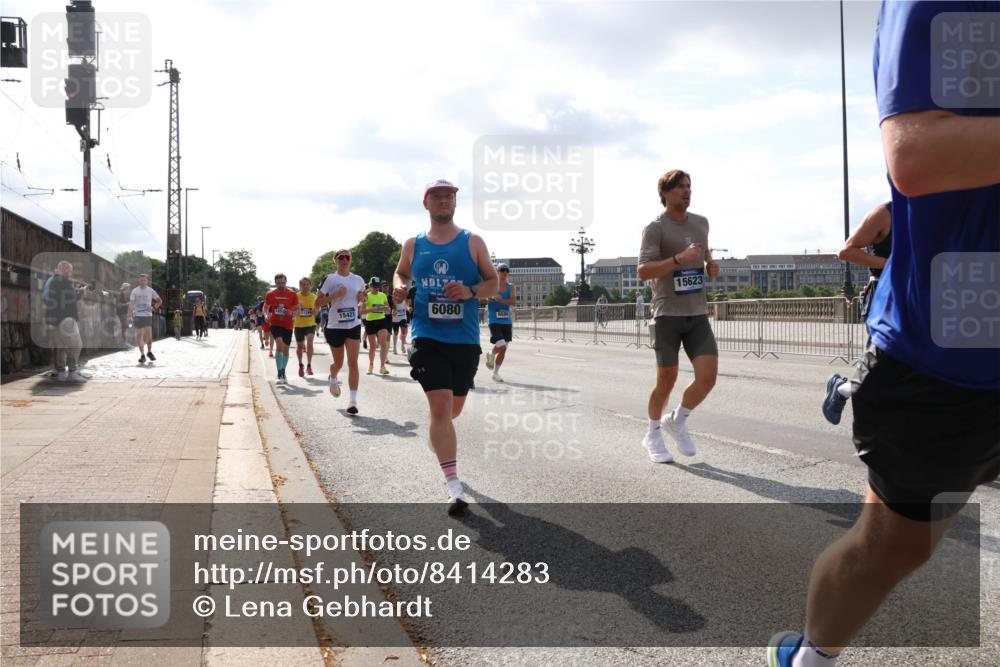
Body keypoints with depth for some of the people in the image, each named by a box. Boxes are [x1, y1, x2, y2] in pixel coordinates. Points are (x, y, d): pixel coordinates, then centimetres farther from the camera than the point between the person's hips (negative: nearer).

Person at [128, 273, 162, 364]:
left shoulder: (150, 291, 5)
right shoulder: (135, 291, 3)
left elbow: (160, 300, 13)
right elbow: (131, 304, -1)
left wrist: (154, 307, -4)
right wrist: (130, 315, -11)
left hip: (148, 315, 0)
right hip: (137, 316, 0)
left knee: (149, 335, -8)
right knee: (139, 336, 1)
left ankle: (149, 352, 14)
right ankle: (142, 355, 8)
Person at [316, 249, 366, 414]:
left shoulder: (359, 280, 7)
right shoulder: (329, 279, -4)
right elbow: (317, 301, -5)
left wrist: (362, 298, 1)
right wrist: (335, 295, -19)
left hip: (354, 326, 2)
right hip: (334, 326, -2)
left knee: (353, 362, -9)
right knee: (338, 363, 11)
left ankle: (353, 400, -9)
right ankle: (333, 379, 47)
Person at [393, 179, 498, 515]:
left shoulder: (473, 242, 3)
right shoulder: (413, 245, 6)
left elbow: (493, 282, 4)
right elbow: (401, 273, 23)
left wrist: (470, 291, -16)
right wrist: (399, 288, 0)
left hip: (465, 339, 1)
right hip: (428, 337, -1)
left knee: (454, 408, 15)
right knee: (440, 407, -13)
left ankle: (439, 435, 52)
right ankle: (454, 486, -9)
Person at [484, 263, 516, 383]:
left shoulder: (511, 286, 6)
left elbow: (513, 301, -8)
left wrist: (501, 300, -22)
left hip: (507, 322, 4)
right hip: (494, 322, -4)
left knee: (503, 349, 7)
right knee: (501, 347, -18)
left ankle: (495, 373, 23)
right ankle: (491, 355, 17)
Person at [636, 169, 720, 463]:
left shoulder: (701, 222, 12)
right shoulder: (655, 228, -7)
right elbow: (643, 271, -16)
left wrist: (711, 264, 7)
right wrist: (679, 258, -27)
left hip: (698, 314, 5)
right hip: (667, 313, -5)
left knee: (708, 376, -7)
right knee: (667, 380, 2)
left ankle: (677, 420, 19)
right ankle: (653, 434, 25)